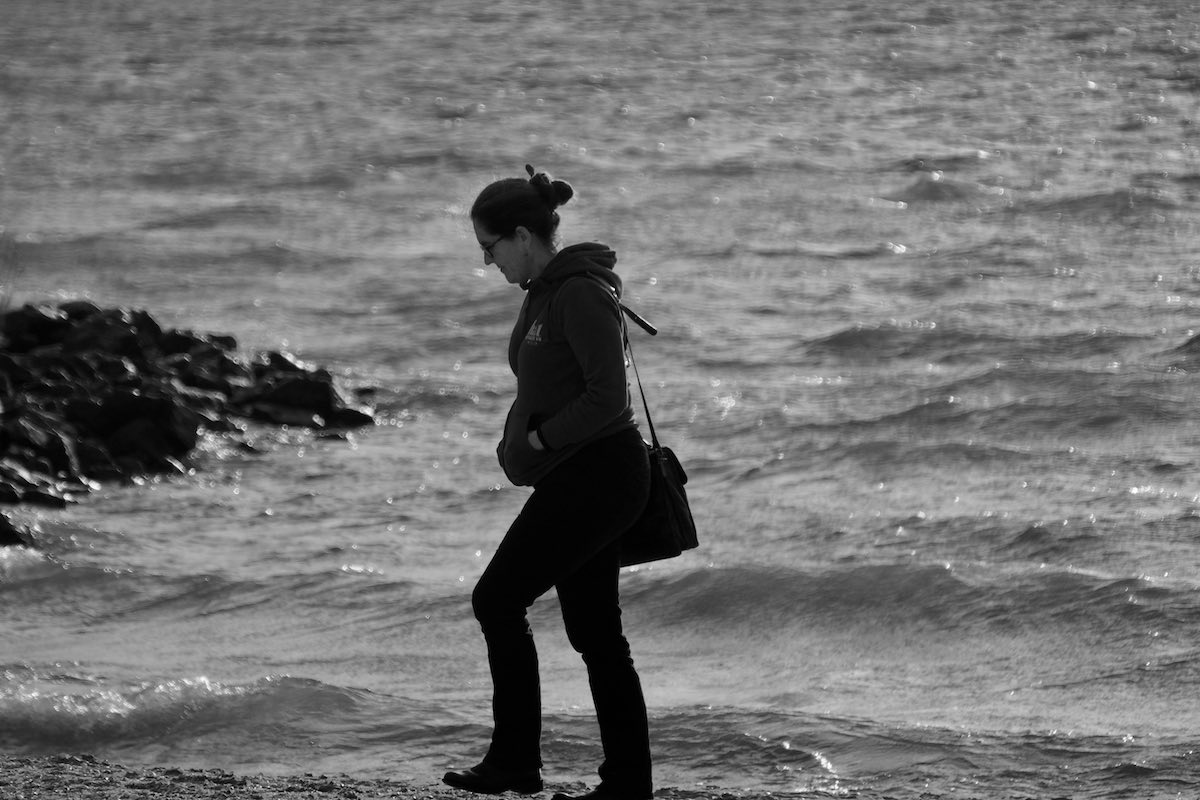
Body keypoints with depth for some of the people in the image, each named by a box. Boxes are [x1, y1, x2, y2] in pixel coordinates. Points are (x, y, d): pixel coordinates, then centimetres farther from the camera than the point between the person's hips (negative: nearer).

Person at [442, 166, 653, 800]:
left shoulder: (581, 294, -18)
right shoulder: (544, 292, 13)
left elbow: (607, 397, -24)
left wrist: (539, 439, -14)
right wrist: (517, 442, 8)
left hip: (596, 477, -10)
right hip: (574, 478, 10)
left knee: (497, 600, -7)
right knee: (594, 629, 9)